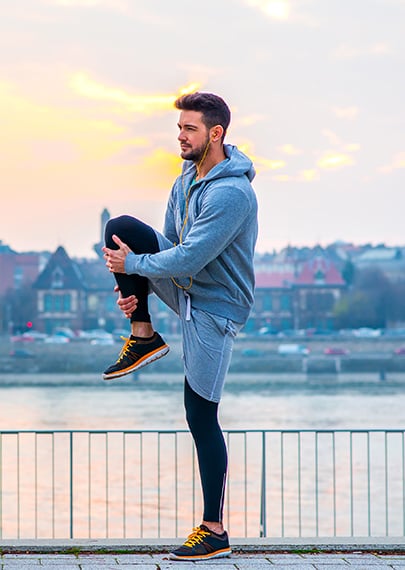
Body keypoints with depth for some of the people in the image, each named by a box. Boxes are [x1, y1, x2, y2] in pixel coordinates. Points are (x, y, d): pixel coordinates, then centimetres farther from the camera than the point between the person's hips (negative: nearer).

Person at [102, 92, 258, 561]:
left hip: (214, 308, -8)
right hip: (185, 289, 8)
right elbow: (169, 241, 13)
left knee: (200, 415, -6)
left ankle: (215, 532, 4)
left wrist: (132, 265, -14)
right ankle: (143, 337, 5)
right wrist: (135, 289, -1)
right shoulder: (187, 178, 4)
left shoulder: (231, 193, -26)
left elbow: (189, 258, -29)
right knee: (122, 228, -7)